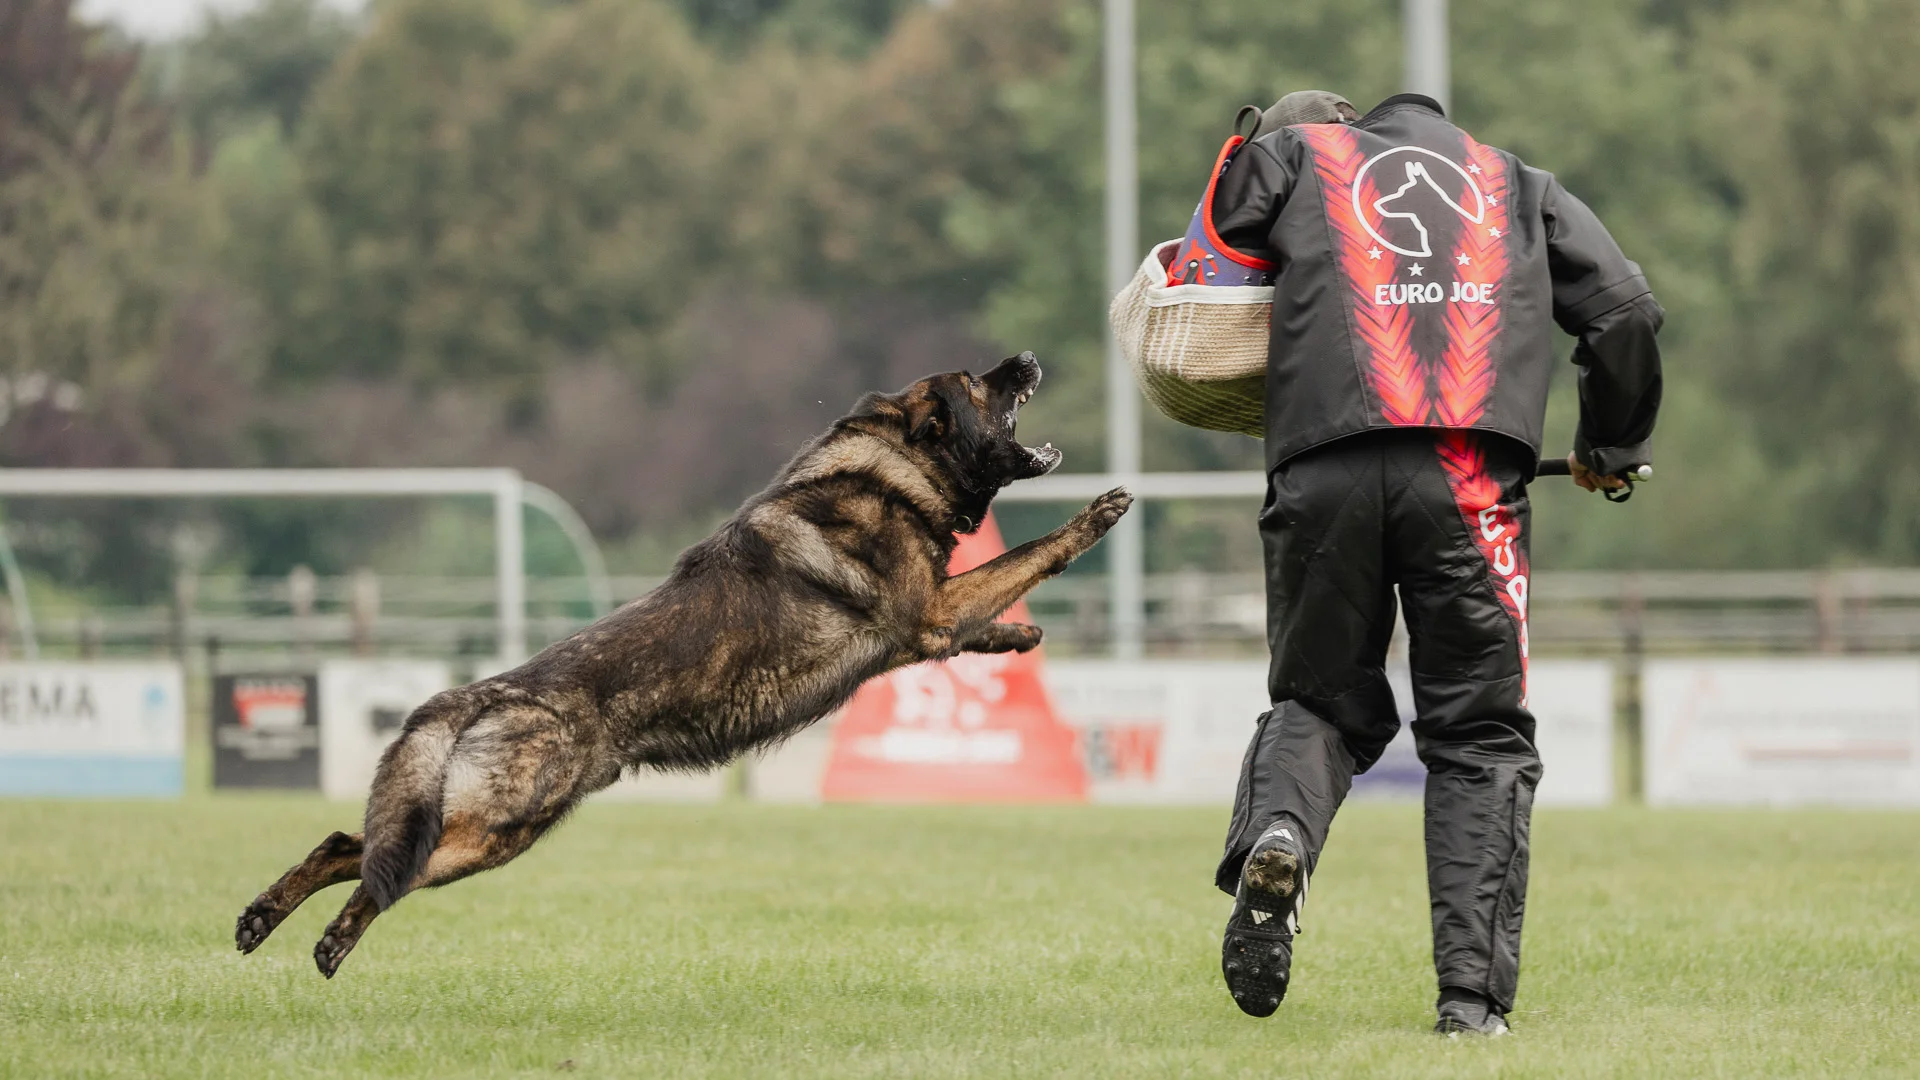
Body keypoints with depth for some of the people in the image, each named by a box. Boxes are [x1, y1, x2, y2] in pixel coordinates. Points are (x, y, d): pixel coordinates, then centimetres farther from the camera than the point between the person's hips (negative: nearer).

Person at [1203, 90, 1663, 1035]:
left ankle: (1276, 834, -14)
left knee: (1322, 700, 18)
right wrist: (1612, 448, 31)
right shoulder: (1522, 187, 27)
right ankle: (1471, 994, -5)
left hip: (1322, 469, 0)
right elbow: (1625, 312, 18)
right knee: (1479, 738, 7)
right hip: (1468, 476, 0)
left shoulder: (1294, 155, 25)